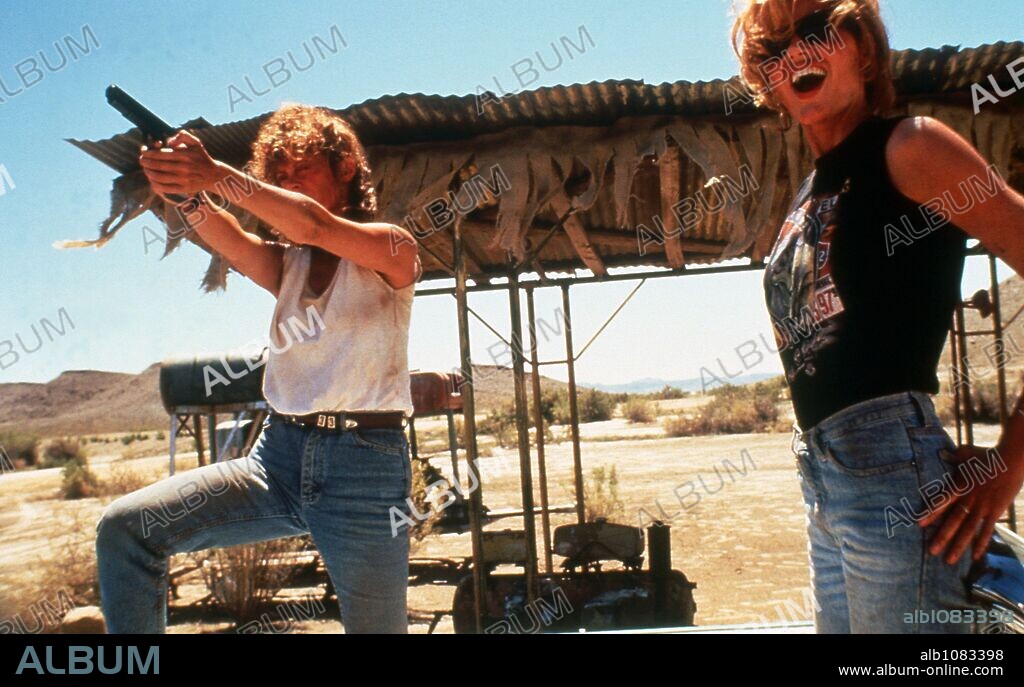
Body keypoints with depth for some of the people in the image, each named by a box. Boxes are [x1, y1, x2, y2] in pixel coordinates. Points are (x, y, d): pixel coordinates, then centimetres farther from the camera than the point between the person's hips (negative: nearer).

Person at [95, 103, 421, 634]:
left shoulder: (392, 251, 2)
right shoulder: (287, 265, 16)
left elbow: (312, 224, -18)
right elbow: (231, 242, -6)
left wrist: (217, 174, -24)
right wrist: (186, 192, -25)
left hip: (363, 466, -4)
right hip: (279, 455, 5)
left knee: (375, 625, 4)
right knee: (124, 527, -10)